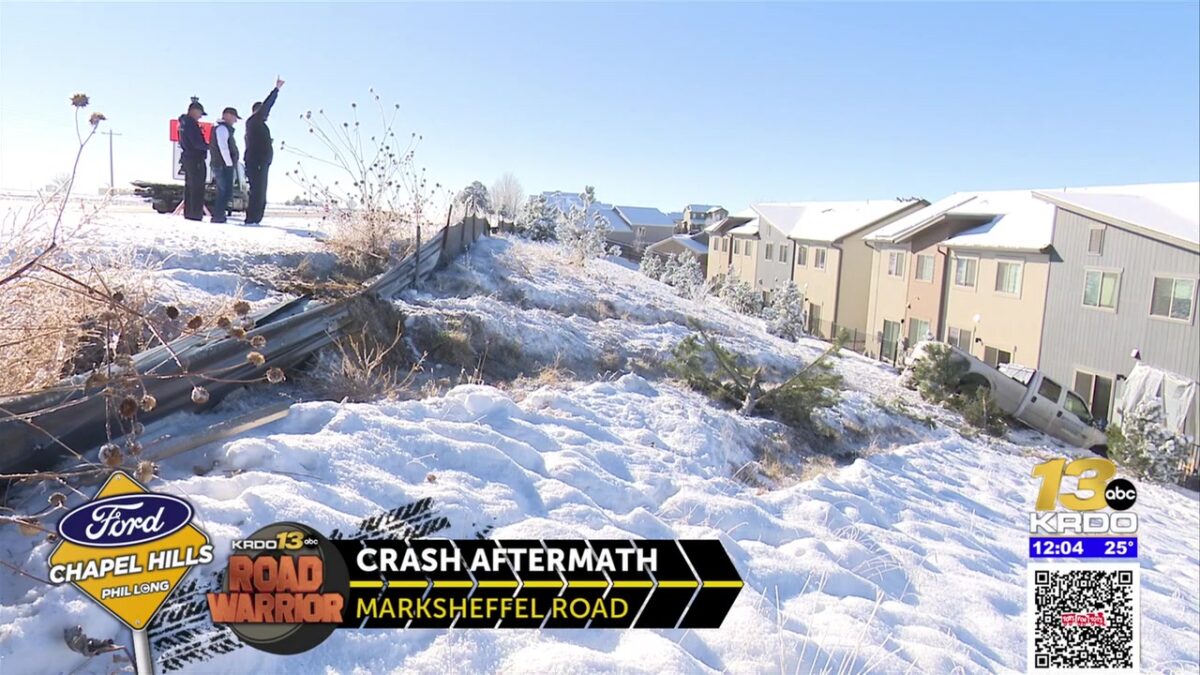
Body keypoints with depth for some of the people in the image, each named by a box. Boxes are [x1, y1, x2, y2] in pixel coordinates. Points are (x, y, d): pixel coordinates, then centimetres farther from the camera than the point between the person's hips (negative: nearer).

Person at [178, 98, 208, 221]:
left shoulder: (183, 122, 16)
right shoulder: (191, 123, -15)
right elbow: (197, 143, -21)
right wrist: (209, 146, -6)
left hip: (187, 158, 10)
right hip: (195, 159, -10)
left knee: (189, 186, 15)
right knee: (197, 188, -8)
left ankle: (188, 212, 19)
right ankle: (195, 214, -9)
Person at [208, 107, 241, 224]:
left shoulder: (225, 129, 22)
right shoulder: (222, 128, -8)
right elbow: (222, 147, -18)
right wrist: (230, 163, -17)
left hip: (224, 166, 10)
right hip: (224, 166, -10)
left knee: (223, 192, 14)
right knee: (226, 191, -12)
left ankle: (218, 215, 17)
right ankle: (218, 215, -13)